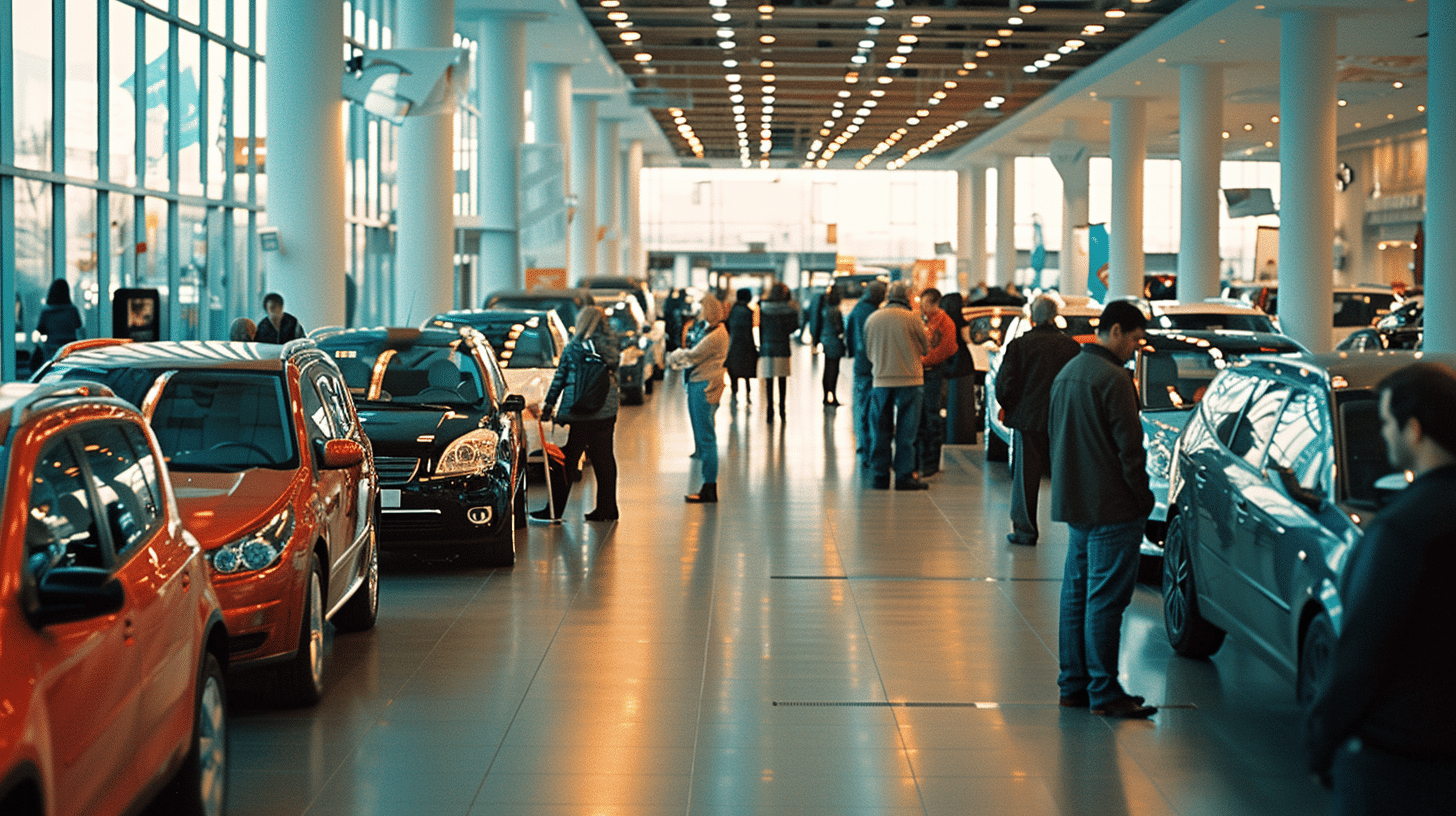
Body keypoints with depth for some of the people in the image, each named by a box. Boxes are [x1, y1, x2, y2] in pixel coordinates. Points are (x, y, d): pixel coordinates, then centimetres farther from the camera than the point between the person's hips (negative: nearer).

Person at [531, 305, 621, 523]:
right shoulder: (612, 346, 7)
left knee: (567, 460, -2)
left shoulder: (574, 347, -5)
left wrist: (548, 404, 4)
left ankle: (554, 510, 0)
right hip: (606, 409, 4)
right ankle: (607, 509, 11)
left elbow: (560, 378, -2)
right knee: (604, 458, 10)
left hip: (577, 410, -4)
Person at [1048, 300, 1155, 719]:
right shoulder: (1112, 378, -16)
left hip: (1074, 506, 9)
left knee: (1076, 594, 13)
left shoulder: (1065, 374, 14)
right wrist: (1142, 498, -8)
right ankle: (1103, 691, -3)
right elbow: (1130, 447, -17)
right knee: (1105, 598, -6)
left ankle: (1073, 684, 18)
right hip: (1112, 508, -9)